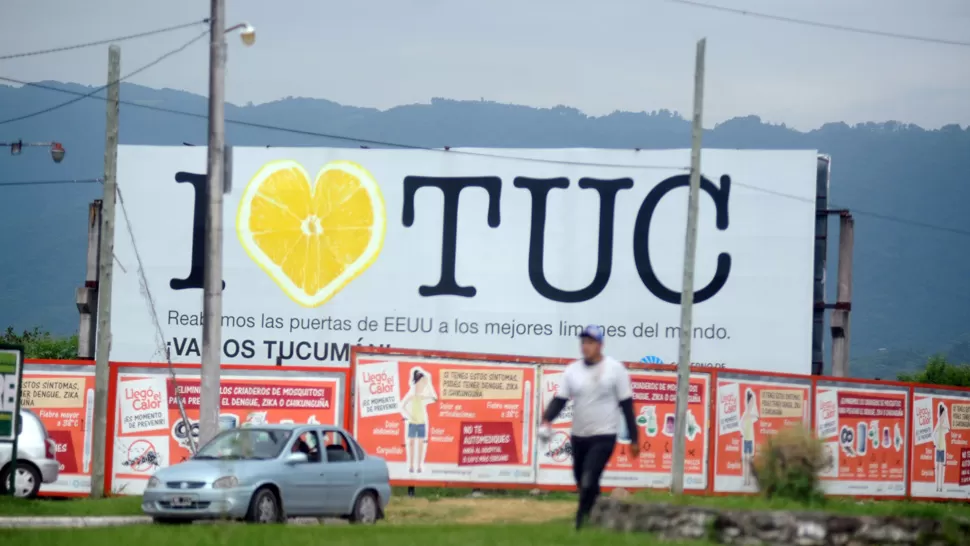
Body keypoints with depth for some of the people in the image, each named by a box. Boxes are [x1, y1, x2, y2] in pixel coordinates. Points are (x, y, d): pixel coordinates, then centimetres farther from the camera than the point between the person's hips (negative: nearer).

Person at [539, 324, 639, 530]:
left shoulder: (615, 369, -5)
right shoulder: (572, 370, 4)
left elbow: (626, 405, -2)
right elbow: (560, 399, -2)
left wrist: (634, 439, -2)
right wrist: (547, 420, -23)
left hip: (604, 437, -5)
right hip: (579, 436, 5)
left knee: (588, 483, -18)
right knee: (583, 484, 13)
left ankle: (580, 527, -17)